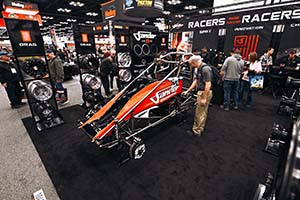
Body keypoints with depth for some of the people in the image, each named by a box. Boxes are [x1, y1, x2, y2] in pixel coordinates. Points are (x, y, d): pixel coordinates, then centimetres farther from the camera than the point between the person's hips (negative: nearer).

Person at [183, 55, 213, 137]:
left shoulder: (205, 69, -20)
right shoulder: (199, 68, 10)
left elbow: (208, 85, -23)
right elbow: (195, 81, 15)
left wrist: (204, 98, -22)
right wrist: (187, 91, 15)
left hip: (205, 93, -10)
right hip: (201, 92, 10)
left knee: (200, 113, 1)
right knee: (202, 112, 18)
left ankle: (197, 131, 15)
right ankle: (199, 129, 32)